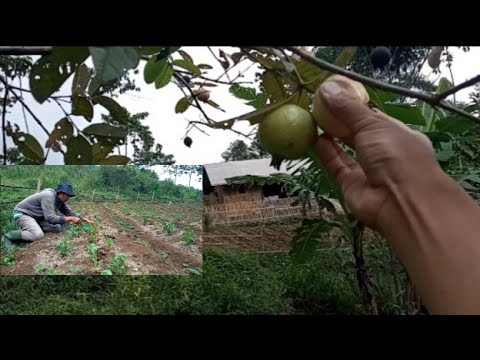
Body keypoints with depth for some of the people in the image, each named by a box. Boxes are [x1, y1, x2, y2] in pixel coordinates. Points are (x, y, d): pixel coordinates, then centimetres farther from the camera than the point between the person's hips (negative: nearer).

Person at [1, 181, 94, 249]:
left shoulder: (60, 199, -3)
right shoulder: (48, 196, -29)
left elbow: (69, 212, 7)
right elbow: (51, 218, -32)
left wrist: (83, 219, -5)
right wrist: (71, 219, -29)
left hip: (37, 217, 8)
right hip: (22, 213, -8)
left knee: (58, 228, -11)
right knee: (38, 235, -33)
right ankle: (9, 236, -13)